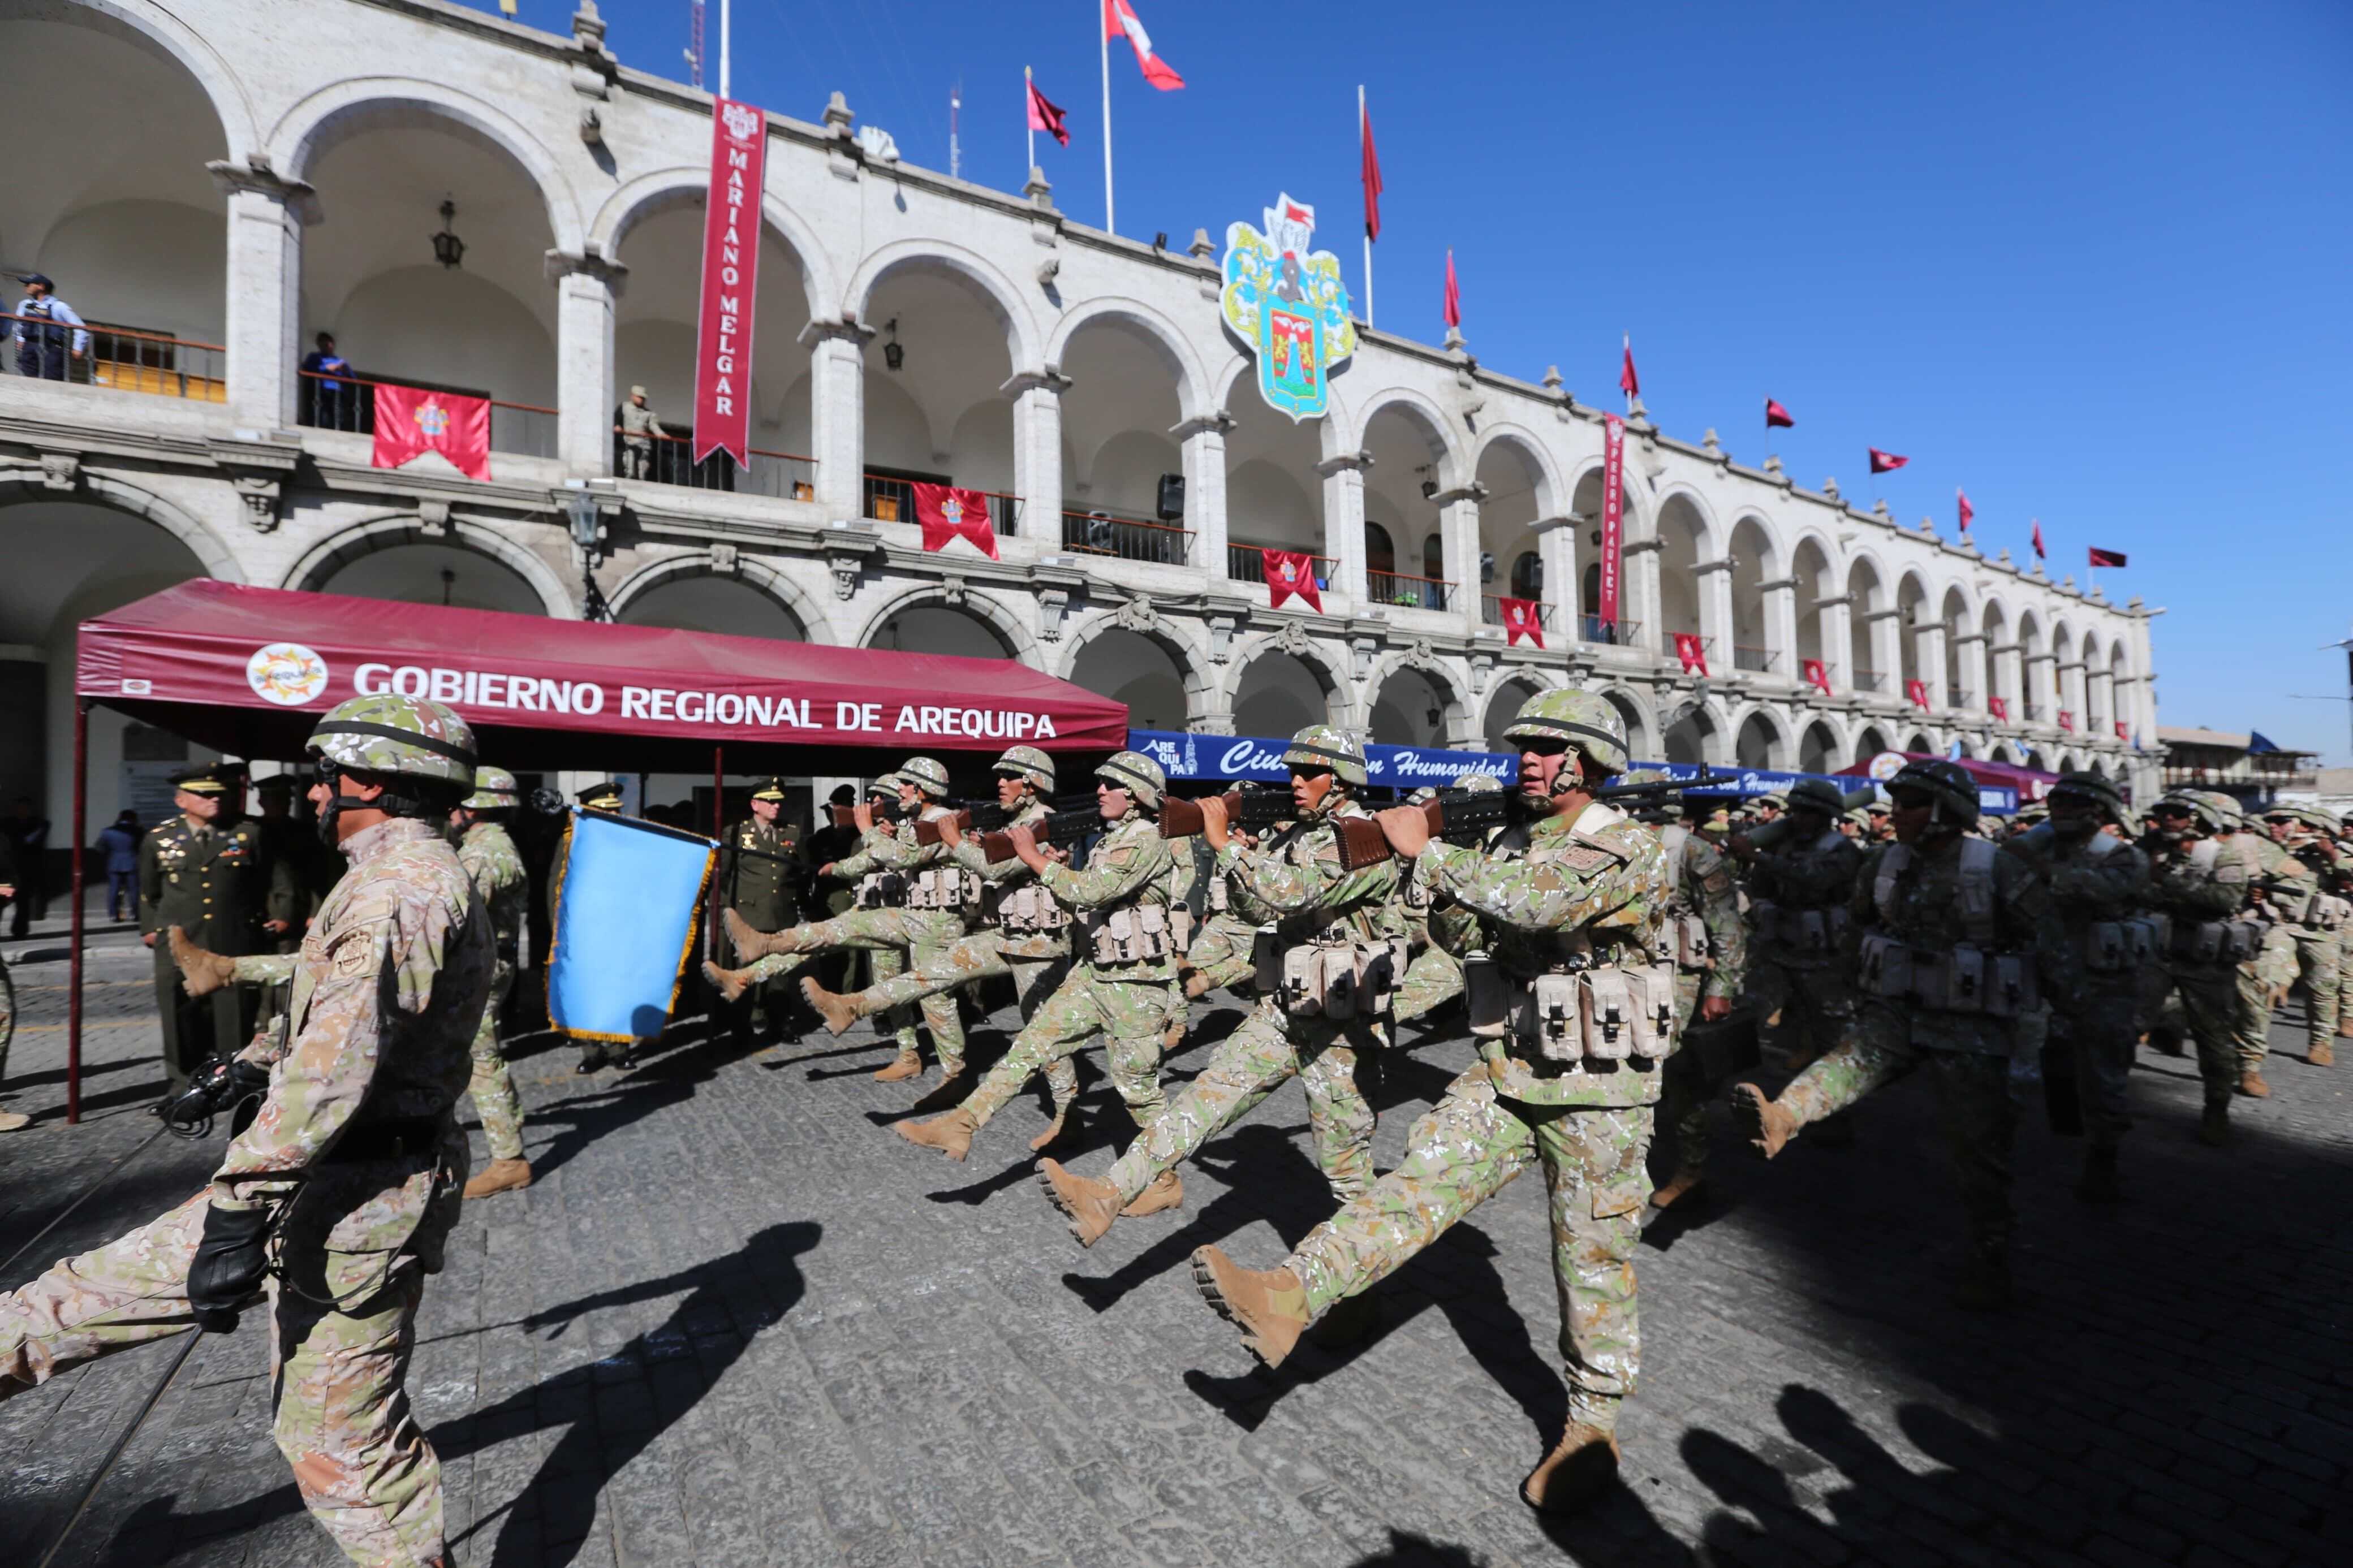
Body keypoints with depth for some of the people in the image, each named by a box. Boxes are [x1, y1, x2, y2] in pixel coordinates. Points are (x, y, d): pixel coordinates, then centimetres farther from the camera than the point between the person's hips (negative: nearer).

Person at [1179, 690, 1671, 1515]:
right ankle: (1287, 1297, -20)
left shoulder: (1634, 850, -14)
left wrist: (1428, 850, -24)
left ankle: (1594, 1424, 27)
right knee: (1420, 1177, -10)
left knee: (1594, 1260, 8)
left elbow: (1538, 901, -31)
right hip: (1504, 1074, 5)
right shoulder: (1509, 845, 7)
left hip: (1597, 1091, -5)